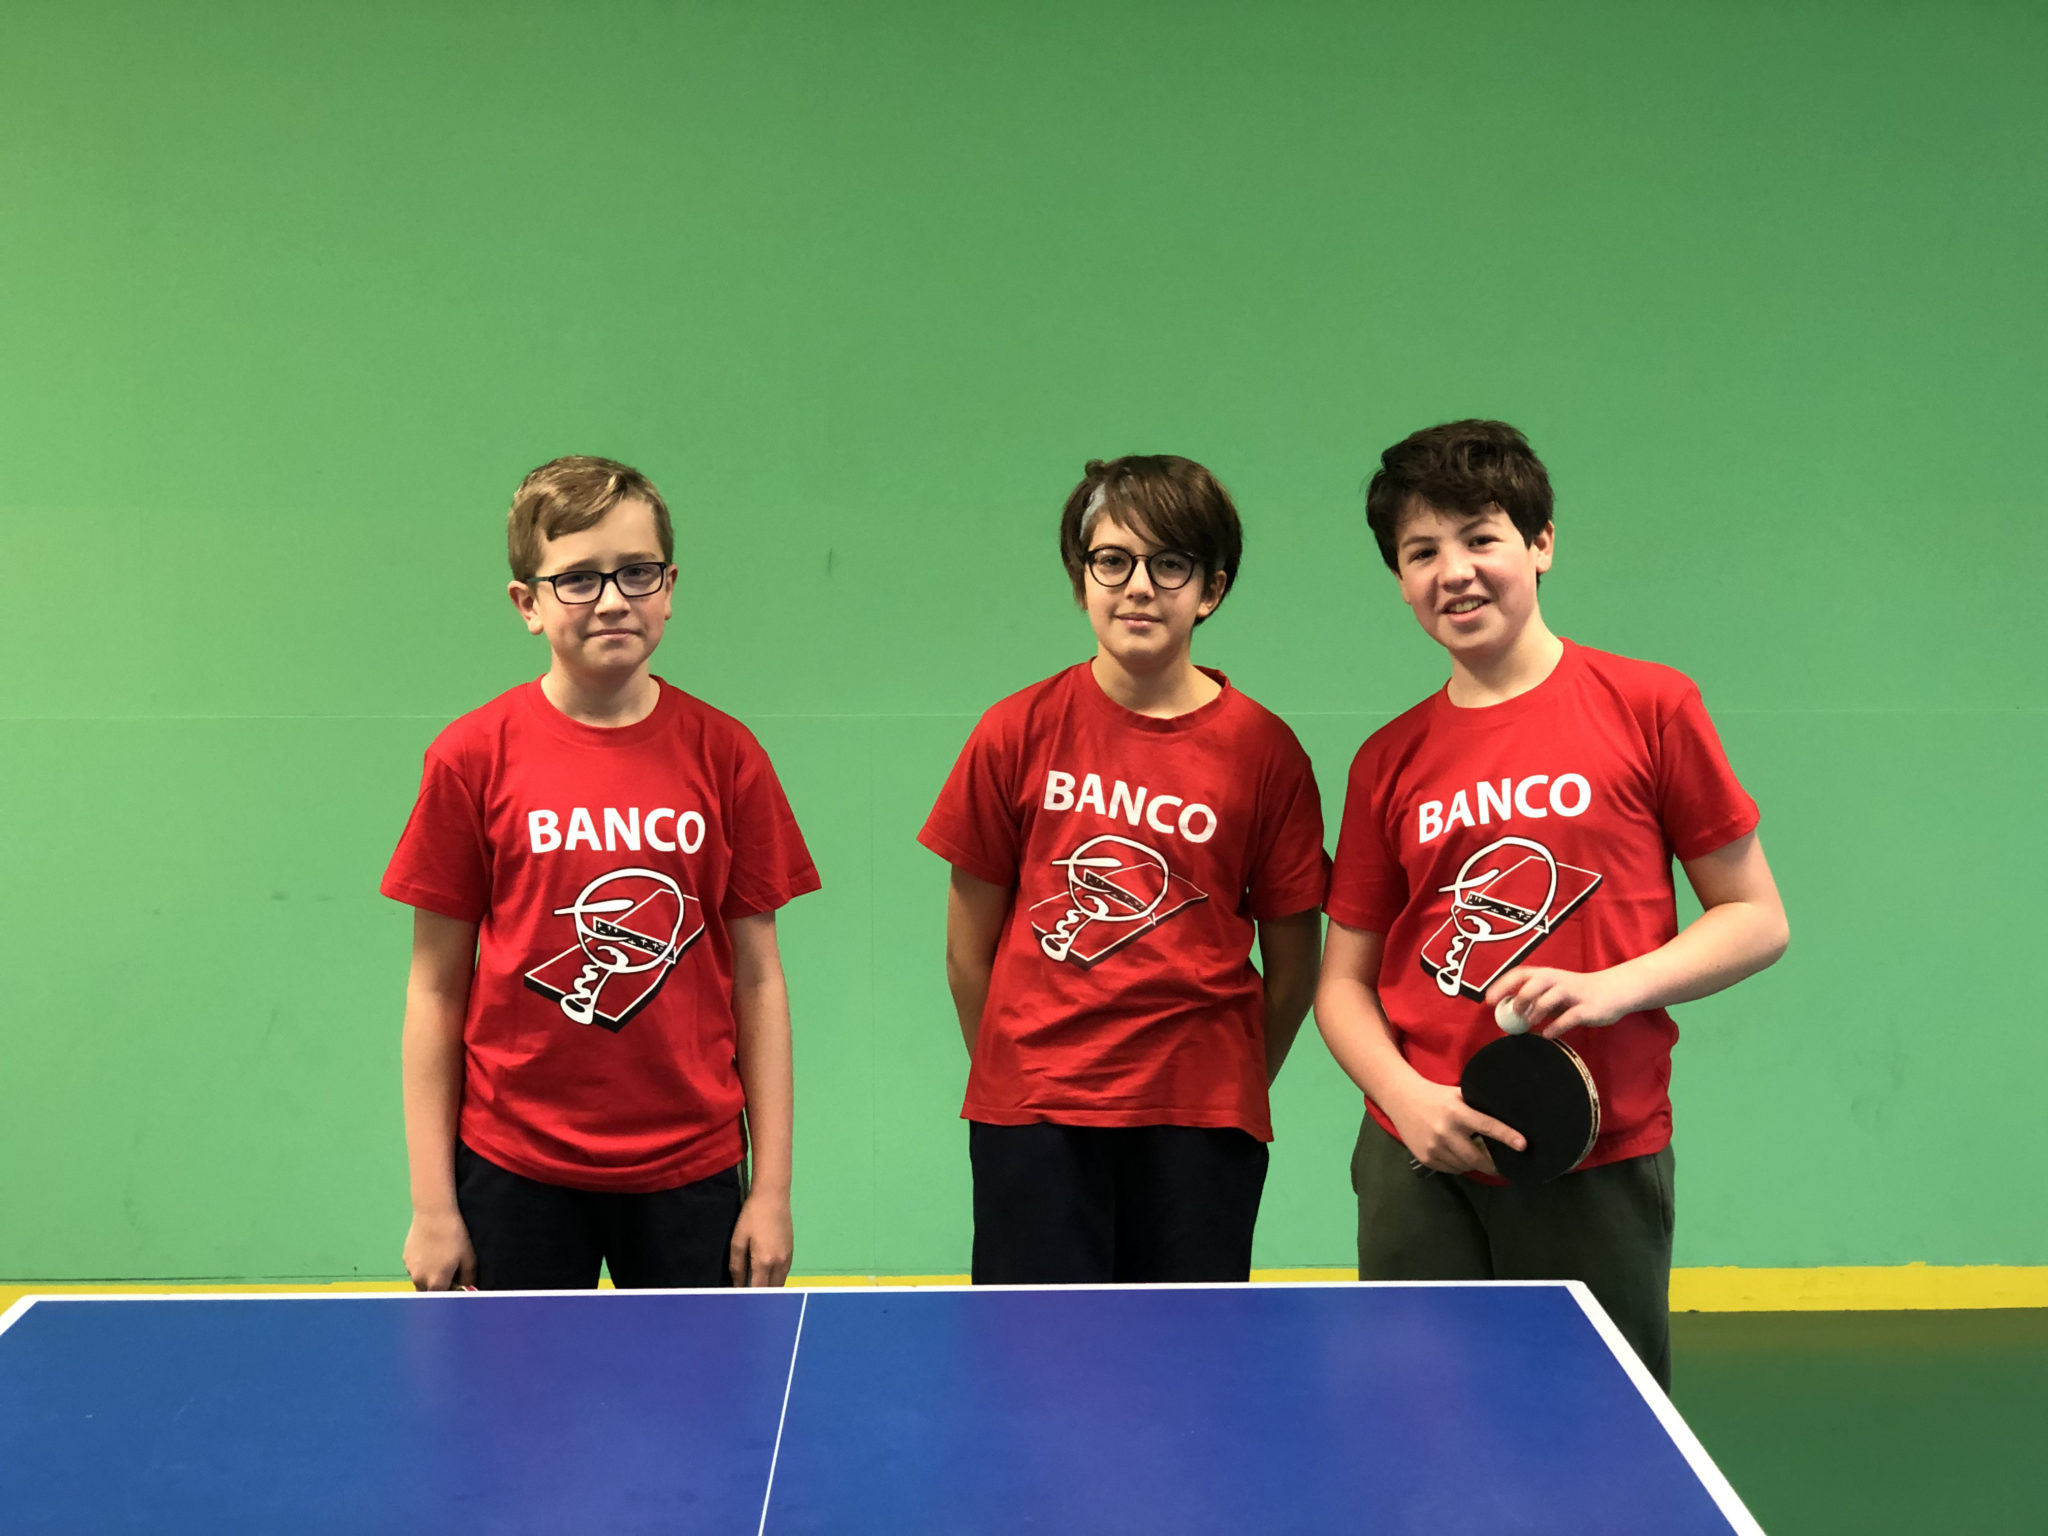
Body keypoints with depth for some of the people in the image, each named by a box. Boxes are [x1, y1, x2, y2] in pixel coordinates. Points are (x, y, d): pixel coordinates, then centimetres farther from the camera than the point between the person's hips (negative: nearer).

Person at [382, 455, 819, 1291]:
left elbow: (757, 979, 3)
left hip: (691, 1172, 1)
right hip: (516, 1173, -1)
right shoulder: (472, 757, -3)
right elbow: (436, 988, 0)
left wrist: (772, 1190, 0)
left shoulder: (723, 753, 0)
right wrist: (432, 1203, -2)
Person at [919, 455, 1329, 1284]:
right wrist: (1019, 1073, 9)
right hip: (1032, 1120, 0)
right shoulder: (1017, 733, 0)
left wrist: (1227, 1091, 6)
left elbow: (1292, 967, 5)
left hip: (1199, 1122, 0)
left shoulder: (1264, 751, -1)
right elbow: (969, 947, 6)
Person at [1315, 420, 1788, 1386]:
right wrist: (1410, 1097, -10)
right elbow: (1345, 978, 9)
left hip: (1602, 1169, -2)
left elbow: (1757, 921, 1)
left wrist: (1615, 987, -15)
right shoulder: (1388, 762, 5)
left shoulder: (1651, 708, -2)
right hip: (1421, 1168, 2)